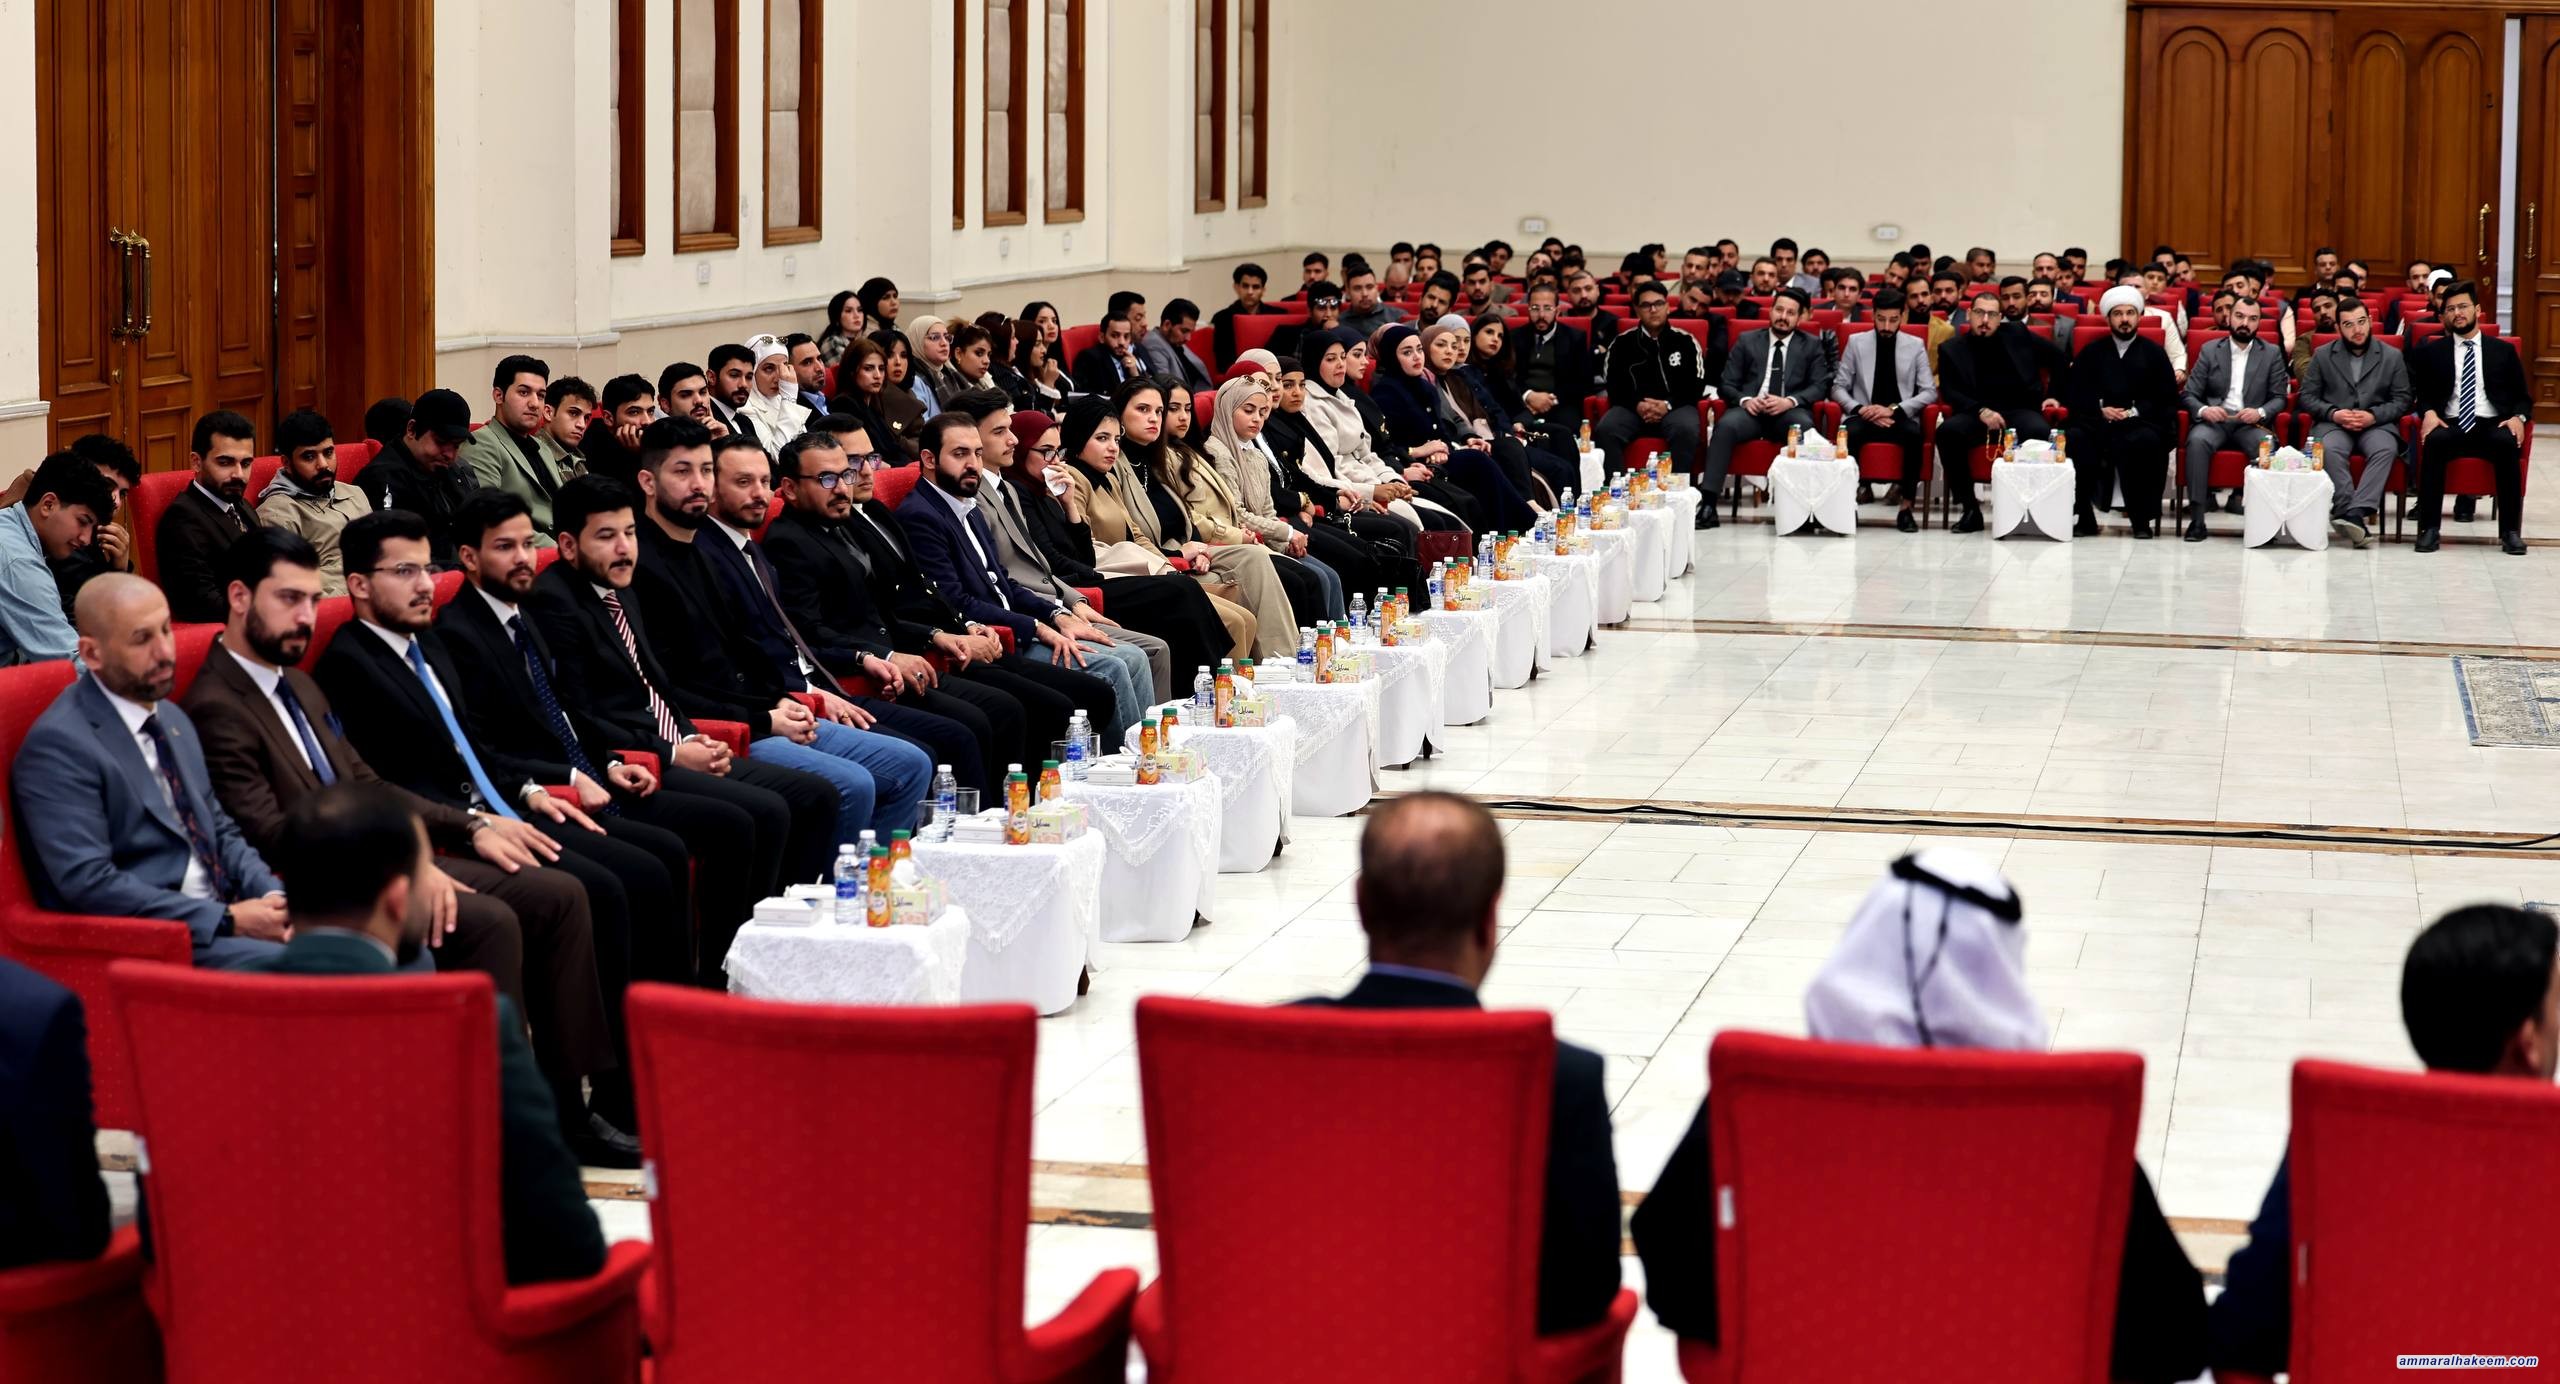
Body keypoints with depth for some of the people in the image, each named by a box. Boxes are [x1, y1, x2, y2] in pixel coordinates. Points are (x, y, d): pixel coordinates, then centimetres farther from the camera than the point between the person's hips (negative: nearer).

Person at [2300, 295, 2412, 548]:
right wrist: (2333, 414, -10)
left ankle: (2354, 512, -44)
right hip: (2334, 423, 0)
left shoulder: (2393, 356, 11)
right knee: (2330, 449, -36)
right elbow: (2307, 397, 8)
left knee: (2385, 449, -35)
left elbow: (2402, 400, 7)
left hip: (2376, 424, 0)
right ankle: (2356, 517, -40)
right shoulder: (2322, 356, 12)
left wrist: (2373, 415, -11)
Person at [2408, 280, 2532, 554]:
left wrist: (2519, 417, -6)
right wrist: (2429, 412, -8)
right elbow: (2420, 392, 15)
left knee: (2508, 443, -35)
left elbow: (2523, 397, 16)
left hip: (2492, 426, 0)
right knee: (2434, 441, -35)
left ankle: (2510, 530, -30)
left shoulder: (2503, 351, 17)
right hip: (2451, 426, 0)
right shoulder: (2431, 352, 17)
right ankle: (2429, 529, -33)